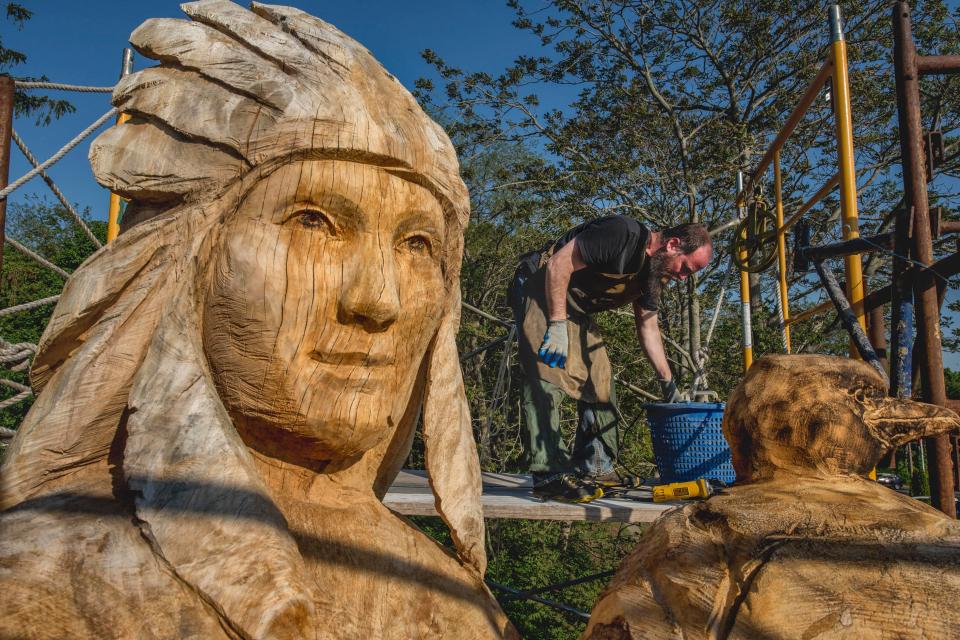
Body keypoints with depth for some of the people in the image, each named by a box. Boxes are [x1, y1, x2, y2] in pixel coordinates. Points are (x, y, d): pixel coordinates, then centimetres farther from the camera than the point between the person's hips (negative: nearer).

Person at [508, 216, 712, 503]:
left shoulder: (652, 270, 4)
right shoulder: (622, 233, -25)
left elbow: (648, 326, 10)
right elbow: (558, 264, -26)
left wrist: (668, 382, 6)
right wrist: (558, 325, -26)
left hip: (575, 307, 10)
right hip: (540, 288, -10)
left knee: (599, 379, 5)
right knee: (547, 377, -19)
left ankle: (595, 467, 11)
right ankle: (550, 474, -18)